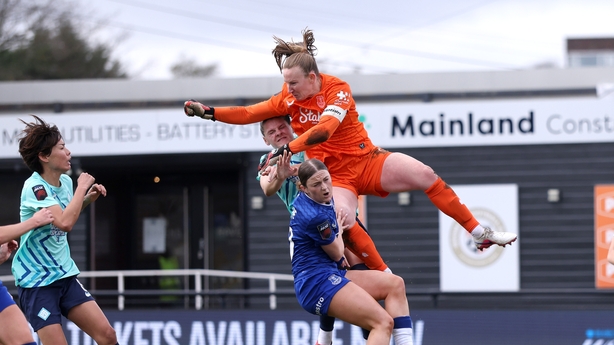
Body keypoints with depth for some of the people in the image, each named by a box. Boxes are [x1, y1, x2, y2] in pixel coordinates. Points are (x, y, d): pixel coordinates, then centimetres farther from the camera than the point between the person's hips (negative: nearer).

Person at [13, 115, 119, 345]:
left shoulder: (66, 182, 4)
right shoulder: (35, 187, -19)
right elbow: (65, 222, -34)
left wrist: (88, 199, 8)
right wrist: (82, 187, -20)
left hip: (65, 275, 7)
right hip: (37, 281, -7)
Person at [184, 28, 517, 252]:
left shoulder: (337, 89, -14)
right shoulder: (288, 98, -3)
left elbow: (325, 128, -29)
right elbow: (249, 114, -1)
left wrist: (287, 148, -38)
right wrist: (208, 111, -11)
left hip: (368, 160, -1)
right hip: (337, 176, 1)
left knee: (426, 176, -13)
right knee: (343, 221, -28)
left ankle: (480, 233, -2)